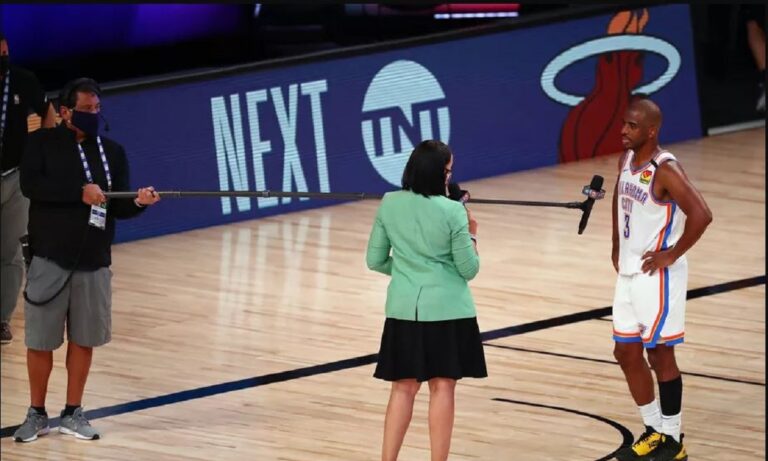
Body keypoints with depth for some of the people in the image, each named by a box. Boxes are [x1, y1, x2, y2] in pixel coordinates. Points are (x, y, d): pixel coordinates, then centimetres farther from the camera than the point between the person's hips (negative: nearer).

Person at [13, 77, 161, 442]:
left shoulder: (113, 152, 7)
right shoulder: (42, 143, -2)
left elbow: (118, 207, 3)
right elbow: (30, 185, -18)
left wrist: (138, 202, -19)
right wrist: (80, 192, -25)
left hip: (93, 262, 3)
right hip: (50, 258, -3)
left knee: (83, 340, 8)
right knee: (40, 340, 3)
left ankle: (73, 413, 21)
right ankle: (37, 413, 17)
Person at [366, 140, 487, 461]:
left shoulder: (389, 205, -2)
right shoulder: (453, 212, -13)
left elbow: (375, 260, 5)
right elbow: (469, 269, -6)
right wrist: (472, 235, 10)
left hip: (404, 308, 3)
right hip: (447, 310, -3)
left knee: (404, 387, 11)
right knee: (442, 387, 4)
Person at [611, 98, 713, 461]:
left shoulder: (665, 170, -20)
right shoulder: (626, 160, 6)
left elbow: (701, 215, -29)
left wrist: (672, 254, -20)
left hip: (657, 275, -9)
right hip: (629, 272, 9)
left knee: (660, 354, -1)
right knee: (626, 353, 12)